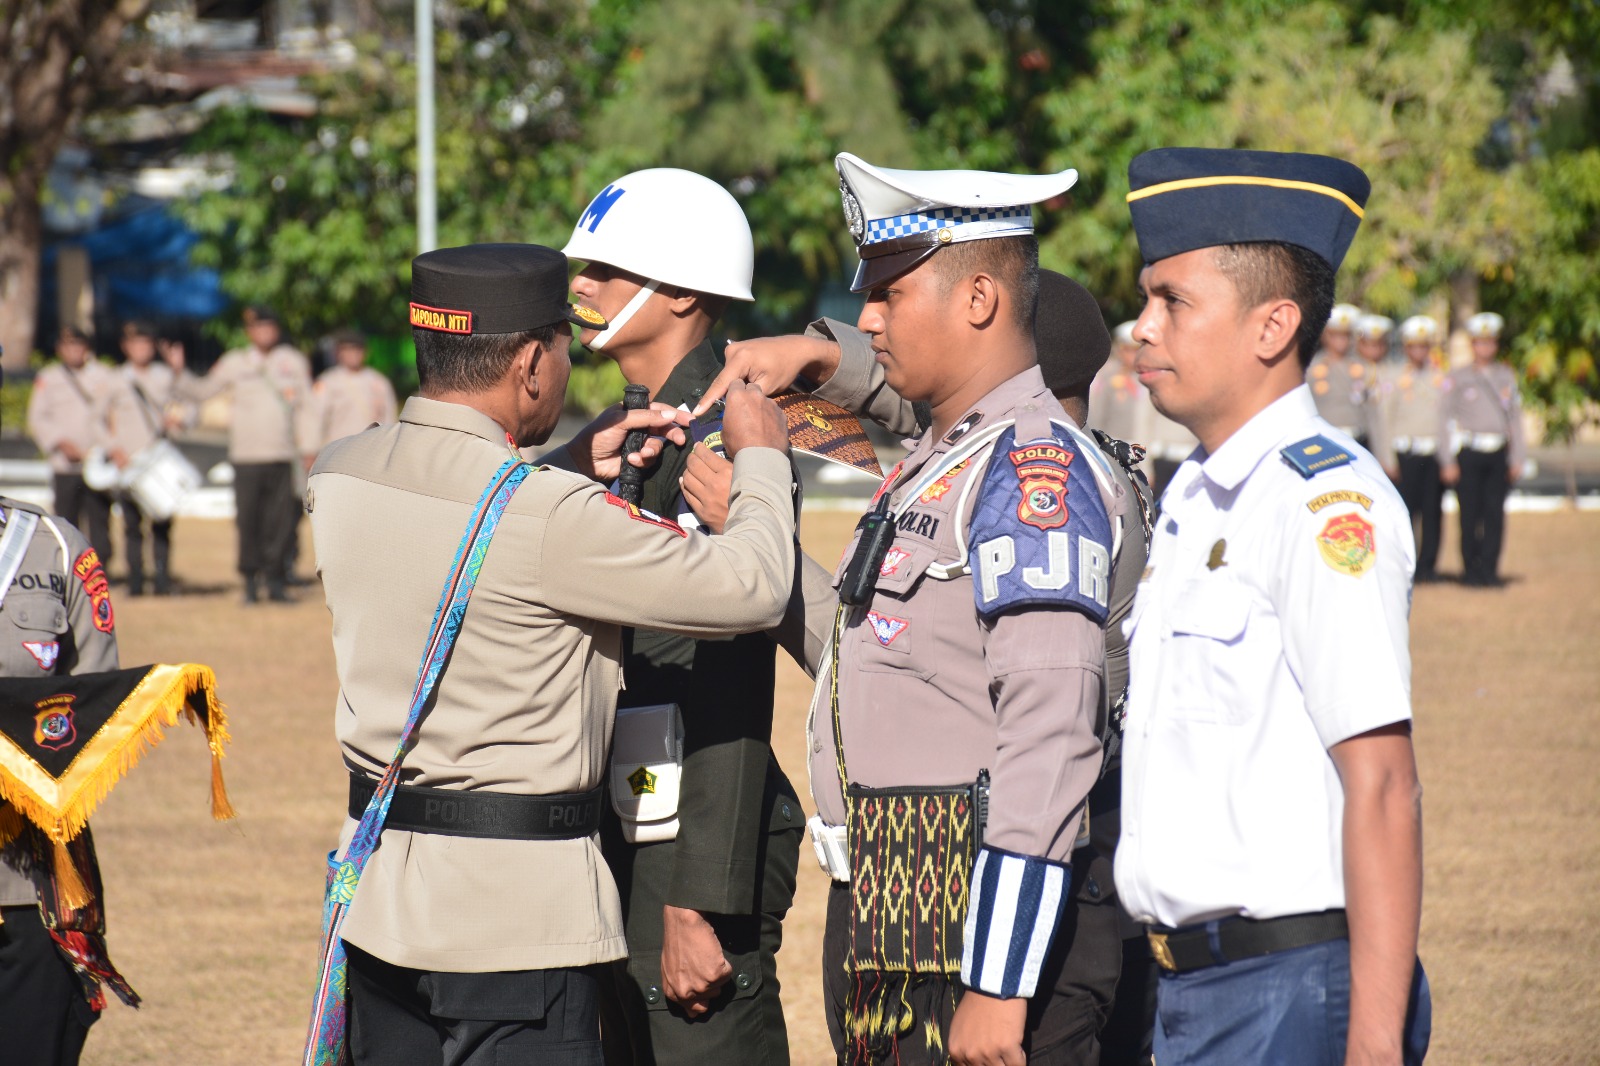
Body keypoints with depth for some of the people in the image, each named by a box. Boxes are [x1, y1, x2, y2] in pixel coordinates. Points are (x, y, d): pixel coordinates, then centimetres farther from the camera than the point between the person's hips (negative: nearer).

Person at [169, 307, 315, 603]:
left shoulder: (294, 362, 11)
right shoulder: (235, 363, 8)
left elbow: (306, 405, 13)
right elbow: (202, 391, 11)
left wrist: (307, 447, 7)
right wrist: (179, 371, -5)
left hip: (282, 456, 1)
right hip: (246, 456, -1)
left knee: (281, 521, -4)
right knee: (248, 520, -2)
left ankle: (275, 579, 3)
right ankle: (250, 580, 6)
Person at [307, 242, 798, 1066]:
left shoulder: (339, 475, 1)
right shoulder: (549, 516, -20)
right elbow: (749, 588, -12)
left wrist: (568, 467, 16)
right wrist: (760, 457, 5)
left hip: (377, 897, 7)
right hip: (516, 917, -7)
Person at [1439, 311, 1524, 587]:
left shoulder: (1506, 376, 12)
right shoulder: (1458, 377, 4)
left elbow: (1515, 417, 13)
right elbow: (1445, 419, 2)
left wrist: (1517, 458, 7)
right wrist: (1448, 461, -4)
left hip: (1499, 454, 2)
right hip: (1469, 453, -2)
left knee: (1495, 513, -3)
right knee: (1470, 515, -2)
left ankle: (1489, 570, 2)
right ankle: (1471, 569, 7)